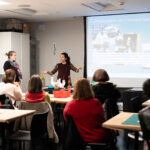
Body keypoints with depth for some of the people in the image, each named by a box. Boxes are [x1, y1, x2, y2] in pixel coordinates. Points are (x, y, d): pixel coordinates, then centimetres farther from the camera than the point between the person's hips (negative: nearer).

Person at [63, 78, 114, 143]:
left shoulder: (69, 105, -13)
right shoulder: (95, 103, -19)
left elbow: (66, 119, 7)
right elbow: (101, 119, -4)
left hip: (80, 138, 3)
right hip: (98, 138, -3)